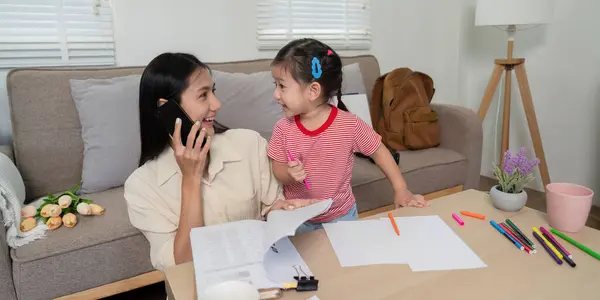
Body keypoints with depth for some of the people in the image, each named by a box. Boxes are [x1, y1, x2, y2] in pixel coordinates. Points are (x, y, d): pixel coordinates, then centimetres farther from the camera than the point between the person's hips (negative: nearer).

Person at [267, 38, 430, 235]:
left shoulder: (349, 125, -20)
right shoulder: (283, 129, -13)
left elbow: (379, 151, -7)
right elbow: (278, 171, -5)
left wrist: (400, 190, -5)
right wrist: (289, 174, -28)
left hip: (340, 217, -1)